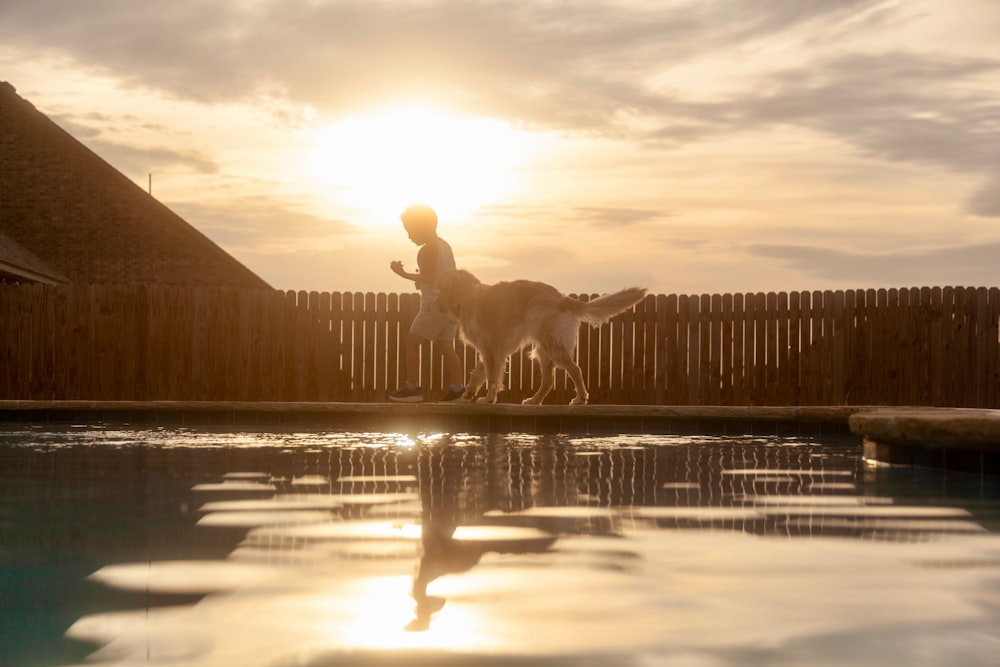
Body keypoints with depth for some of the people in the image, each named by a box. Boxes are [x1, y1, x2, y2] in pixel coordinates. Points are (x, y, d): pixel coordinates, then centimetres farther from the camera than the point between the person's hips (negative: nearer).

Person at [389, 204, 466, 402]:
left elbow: (430, 277, -22)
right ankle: (457, 388, -3)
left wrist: (404, 274, -18)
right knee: (447, 346, 6)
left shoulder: (427, 250, -12)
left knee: (411, 342, -2)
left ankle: (412, 387, -4)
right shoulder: (445, 245, 15)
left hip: (436, 304, -9)